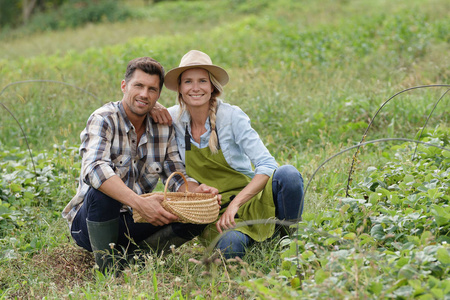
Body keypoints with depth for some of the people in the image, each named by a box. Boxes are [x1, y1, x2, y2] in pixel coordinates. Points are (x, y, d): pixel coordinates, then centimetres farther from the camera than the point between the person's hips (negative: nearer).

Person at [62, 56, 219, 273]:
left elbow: (177, 178, 7)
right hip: (89, 222, -5)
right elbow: (95, 169, -32)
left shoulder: (164, 130, 5)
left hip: (135, 222, 5)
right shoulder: (103, 120, -14)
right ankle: (107, 267, -18)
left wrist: (198, 190, -19)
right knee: (102, 189, -37)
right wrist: (139, 203, -46)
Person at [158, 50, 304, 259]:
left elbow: (267, 165, -19)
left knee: (288, 174, -31)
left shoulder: (232, 116, -12)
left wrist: (235, 204, -31)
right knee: (229, 248, -35)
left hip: (248, 198, 0)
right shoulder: (173, 119, -3)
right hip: (213, 212, 1)